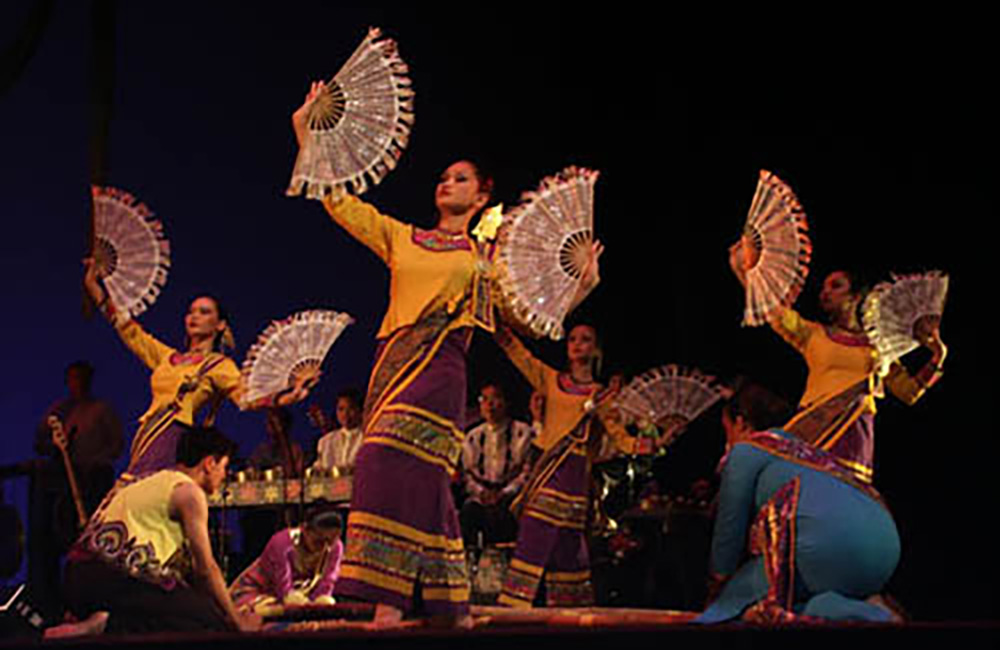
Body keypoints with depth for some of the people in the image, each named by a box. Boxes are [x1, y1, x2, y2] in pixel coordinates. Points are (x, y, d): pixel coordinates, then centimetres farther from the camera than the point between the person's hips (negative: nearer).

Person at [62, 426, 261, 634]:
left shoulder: (150, 481, 28)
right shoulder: (189, 491, 0)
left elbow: (183, 561, 31)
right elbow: (206, 568, -1)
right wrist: (237, 620, 9)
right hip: (117, 576, -9)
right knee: (214, 621, -10)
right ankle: (116, 627, -20)